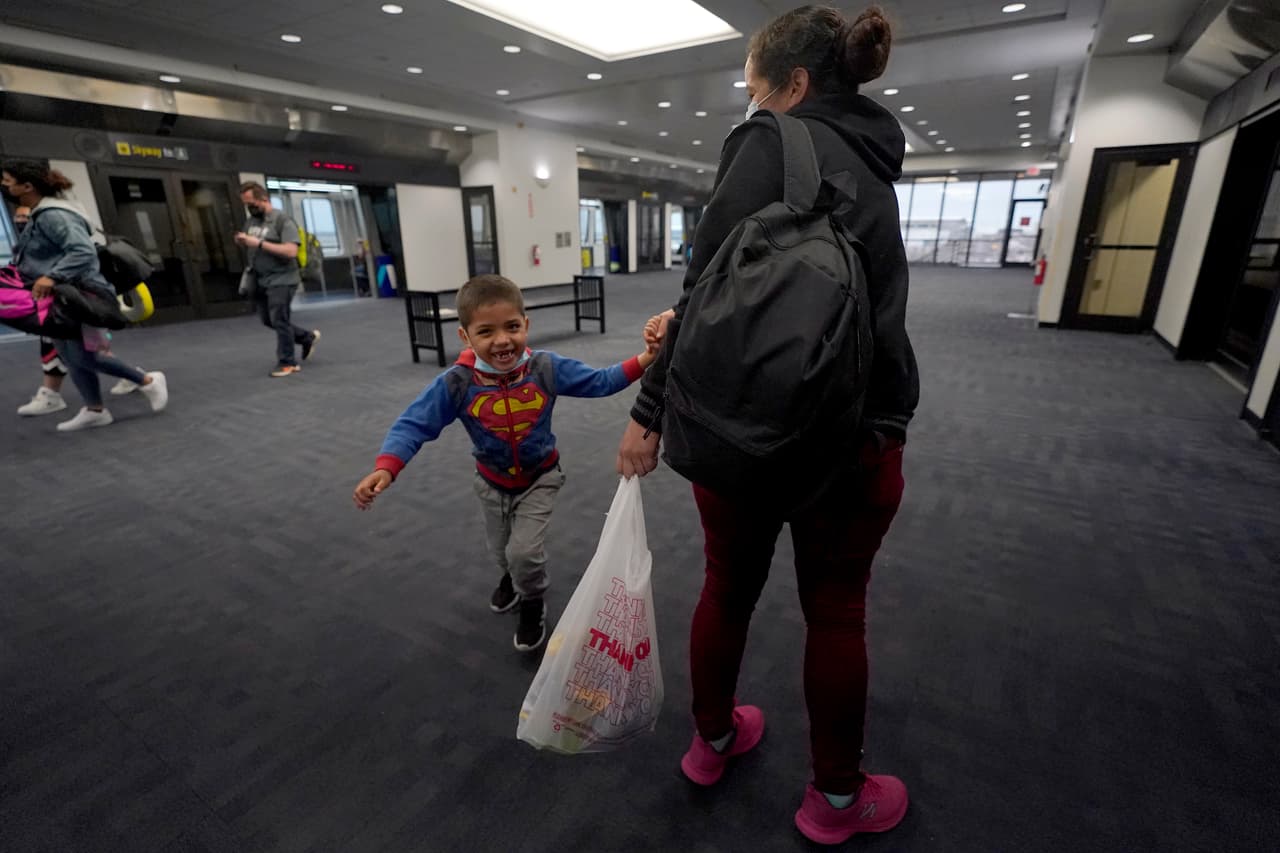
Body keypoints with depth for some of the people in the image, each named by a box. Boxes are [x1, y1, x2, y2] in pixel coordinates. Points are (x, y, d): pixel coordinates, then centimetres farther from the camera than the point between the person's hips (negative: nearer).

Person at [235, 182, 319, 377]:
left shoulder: (282, 220, -11)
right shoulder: (250, 221, 12)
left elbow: (291, 251, -22)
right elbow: (252, 247, 24)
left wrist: (259, 243, -22)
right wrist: (242, 241, 1)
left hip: (281, 280, -8)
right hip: (260, 280, 8)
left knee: (279, 321, -6)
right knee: (269, 321, 14)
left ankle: (287, 363, 4)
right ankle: (307, 337, 30)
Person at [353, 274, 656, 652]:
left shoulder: (547, 368, -23)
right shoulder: (456, 383, -26)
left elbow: (598, 381, -17)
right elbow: (414, 425, -24)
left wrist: (642, 361, -30)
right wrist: (385, 469, -40)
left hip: (539, 479, -2)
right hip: (492, 483, 2)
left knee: (524, 551, -10)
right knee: (501, 550, 23)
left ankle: (533, 606, 24)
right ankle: (512, 578, 62)